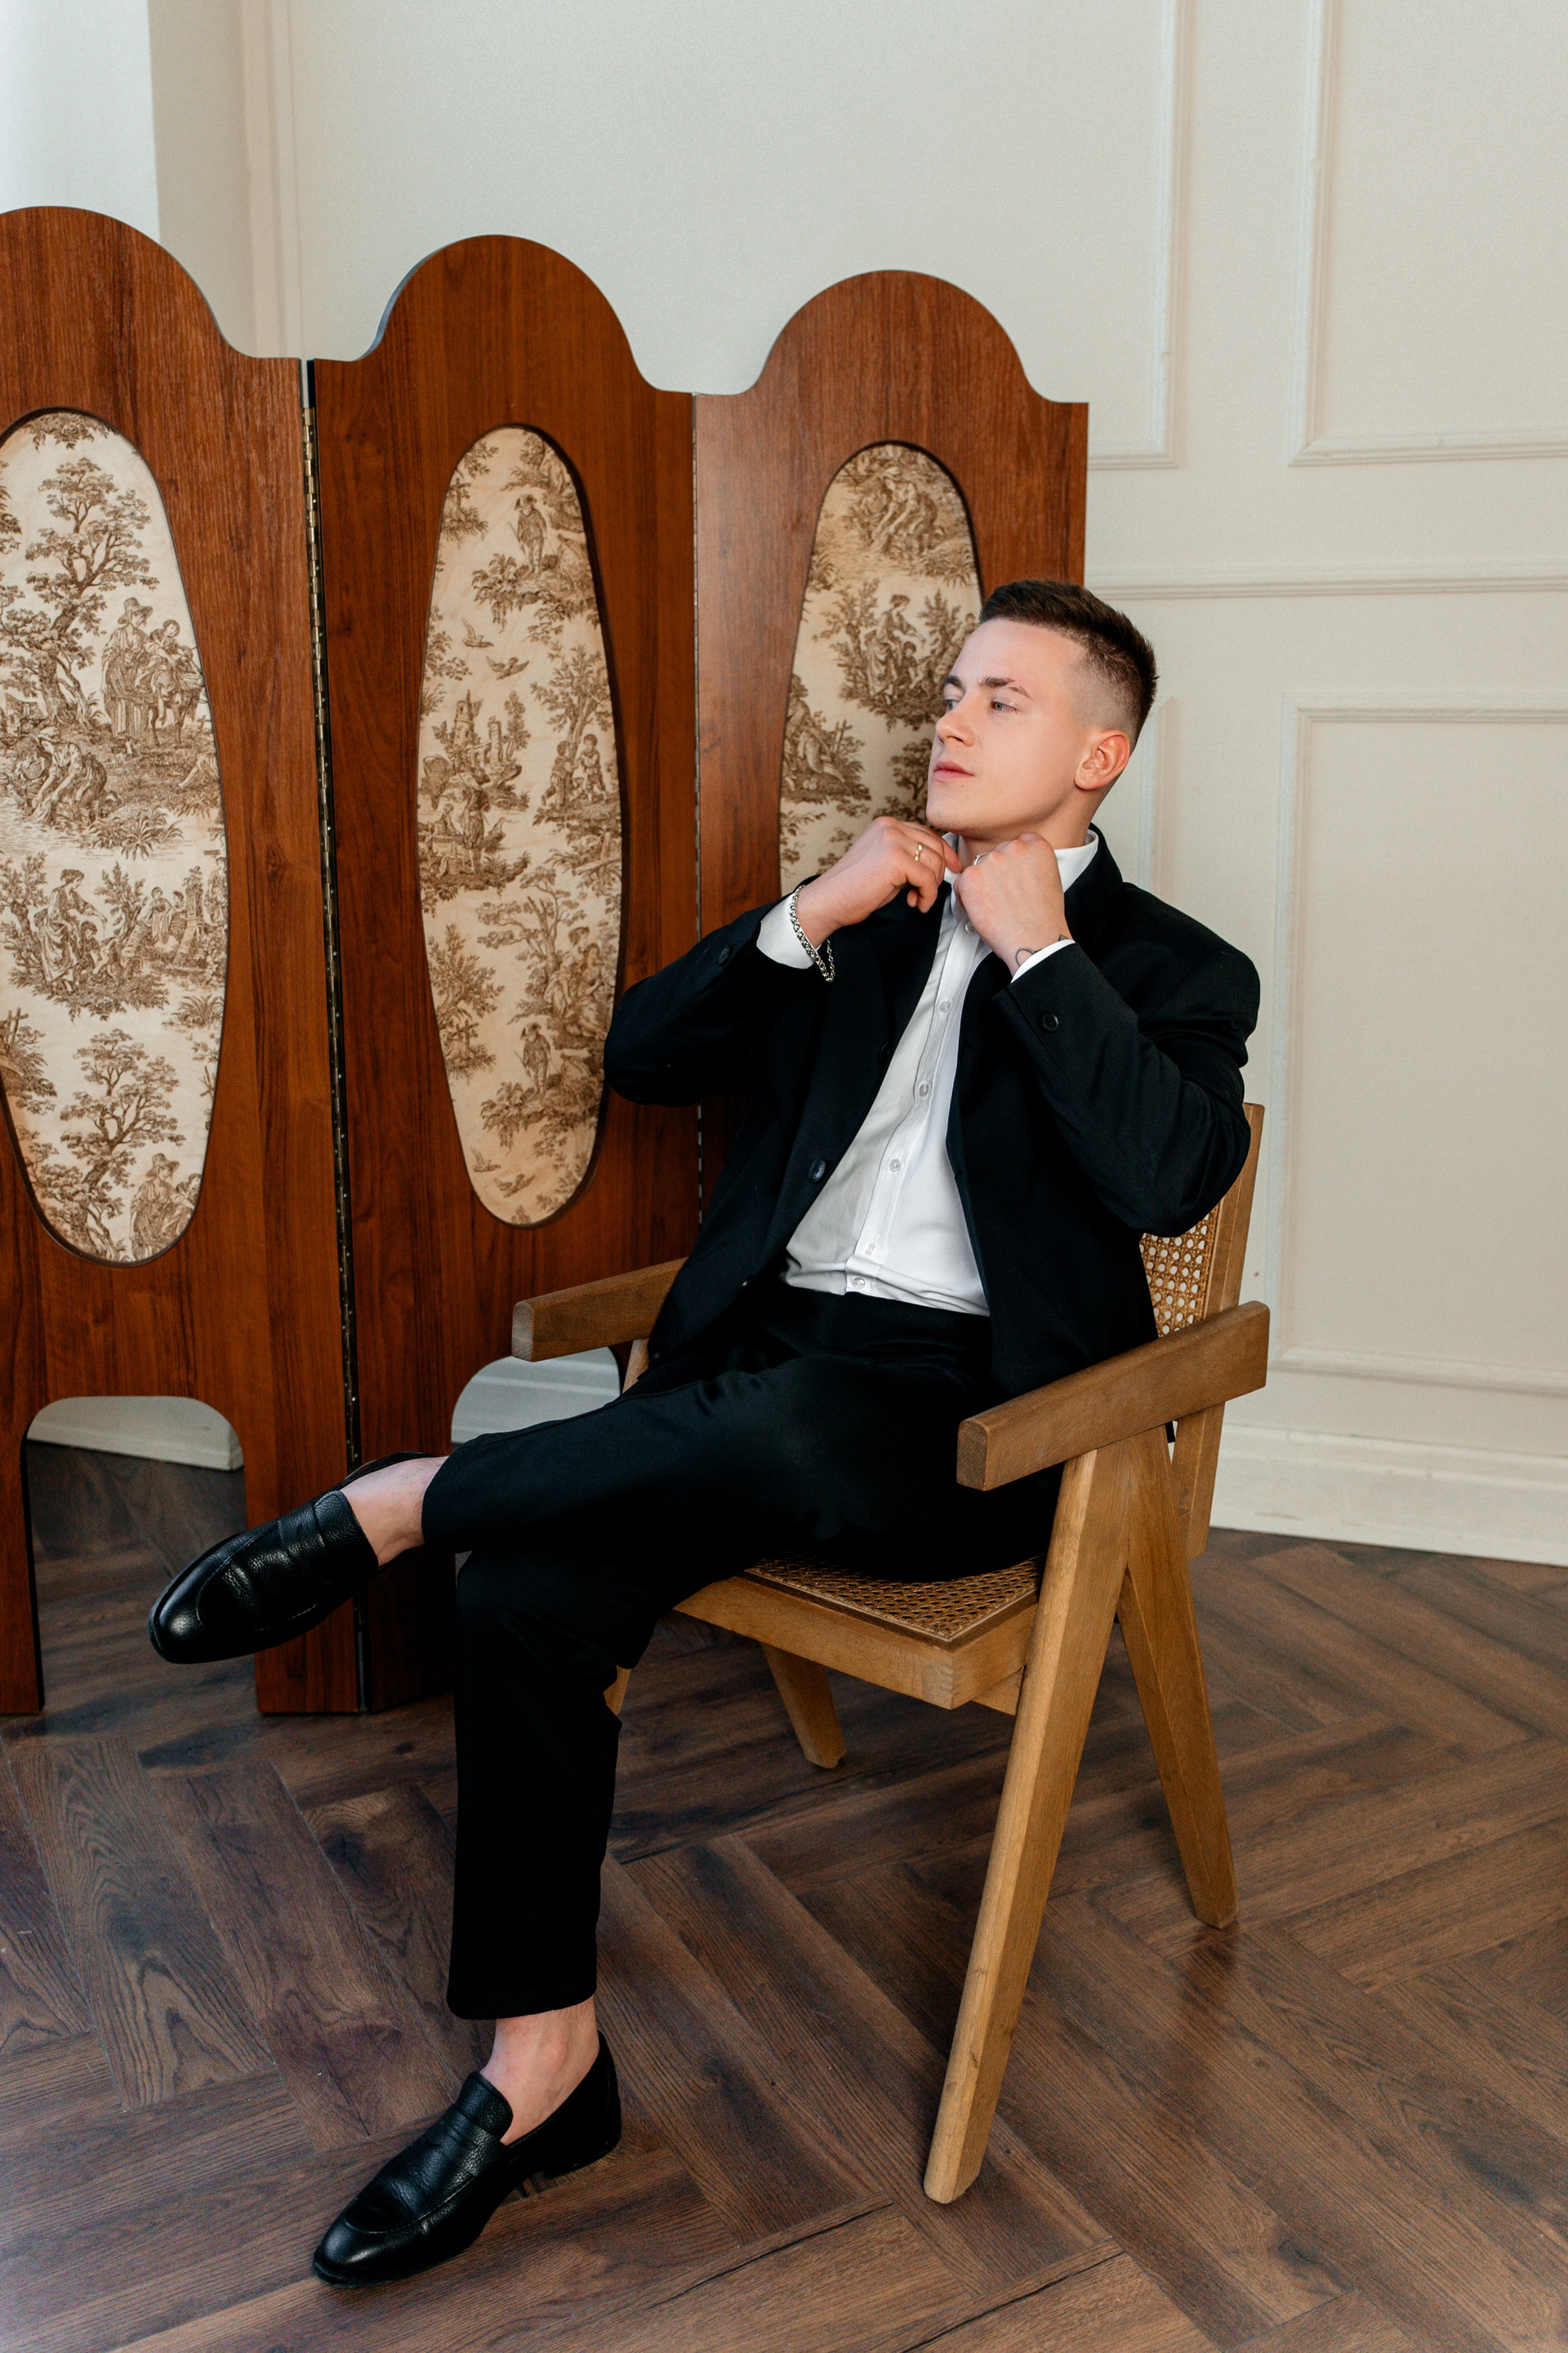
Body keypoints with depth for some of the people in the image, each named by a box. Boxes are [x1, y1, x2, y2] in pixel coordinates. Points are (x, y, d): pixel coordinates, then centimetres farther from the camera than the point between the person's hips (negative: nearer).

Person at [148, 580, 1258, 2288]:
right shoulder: (870, 917, 21)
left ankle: (401, 1500, -17)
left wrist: (1037, 947, -9)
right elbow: (642, 1057, 13)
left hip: (968, 1410, -4)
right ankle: (541, 2067, -5)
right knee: (524, 1598, -20)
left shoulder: (1173, 973, 7)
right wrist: (810, 916, 1)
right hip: (763, 1367, 5)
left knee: (772, 1425, -40)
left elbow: (1171, 1177, -15)